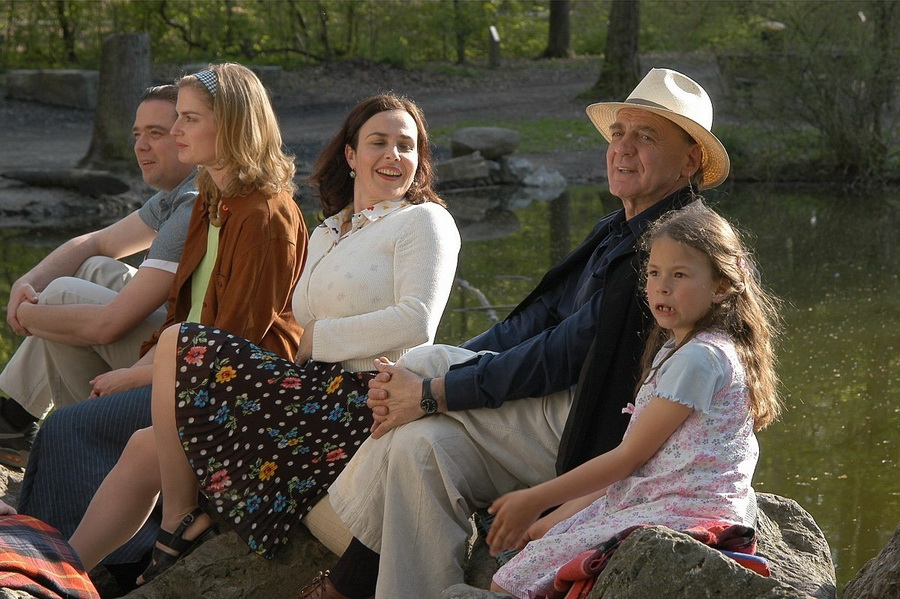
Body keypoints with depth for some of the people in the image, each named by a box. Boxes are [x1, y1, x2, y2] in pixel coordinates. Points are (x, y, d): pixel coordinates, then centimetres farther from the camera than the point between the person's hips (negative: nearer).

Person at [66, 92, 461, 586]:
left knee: (177, 343, -14)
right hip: (321, 391, 9)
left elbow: (415, 324, -15)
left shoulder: (424, 220, 0)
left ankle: (181, 526, -7)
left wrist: (316, 338, -9)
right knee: (145, 449, 3)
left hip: (363, 402, -8)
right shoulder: (327, 234, 24)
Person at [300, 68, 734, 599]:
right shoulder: (615, 234, 16)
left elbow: (563, 355, -19)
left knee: (424, 363, -13)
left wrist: (433, 391, -16)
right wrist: (411, 383, -1)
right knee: (422, 442, -13)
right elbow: (535, 322, 12)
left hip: (597, 436, -9)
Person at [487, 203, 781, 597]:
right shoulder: (675, 350, 20)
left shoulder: (699, 358, -13)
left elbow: (629, 456, -12)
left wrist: (536, 501, -5)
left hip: (680, 513, -10)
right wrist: (552, 520, 13)